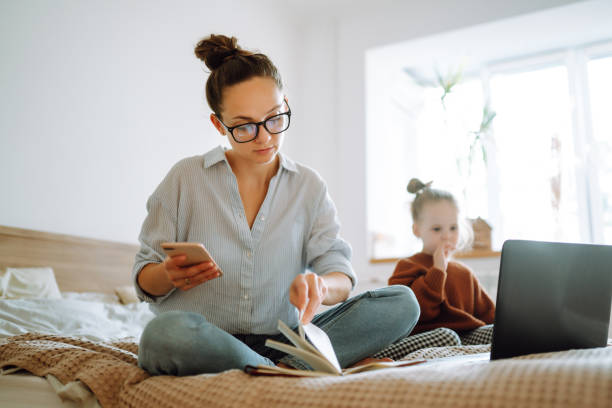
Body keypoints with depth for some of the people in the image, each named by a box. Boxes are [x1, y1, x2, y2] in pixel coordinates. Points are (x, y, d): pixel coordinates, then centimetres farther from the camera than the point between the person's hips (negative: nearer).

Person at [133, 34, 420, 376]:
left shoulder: (309, 187, 7)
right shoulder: (185, 179, 1)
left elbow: (341, 278, -1)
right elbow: (145, 279, 5)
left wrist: (319, 285, -26)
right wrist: (169, 277, -20)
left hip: (281, 341, 2)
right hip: (202, 342, -1)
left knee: (402, 302, -15)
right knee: (165, 334, -37)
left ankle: (290, 365, -26)